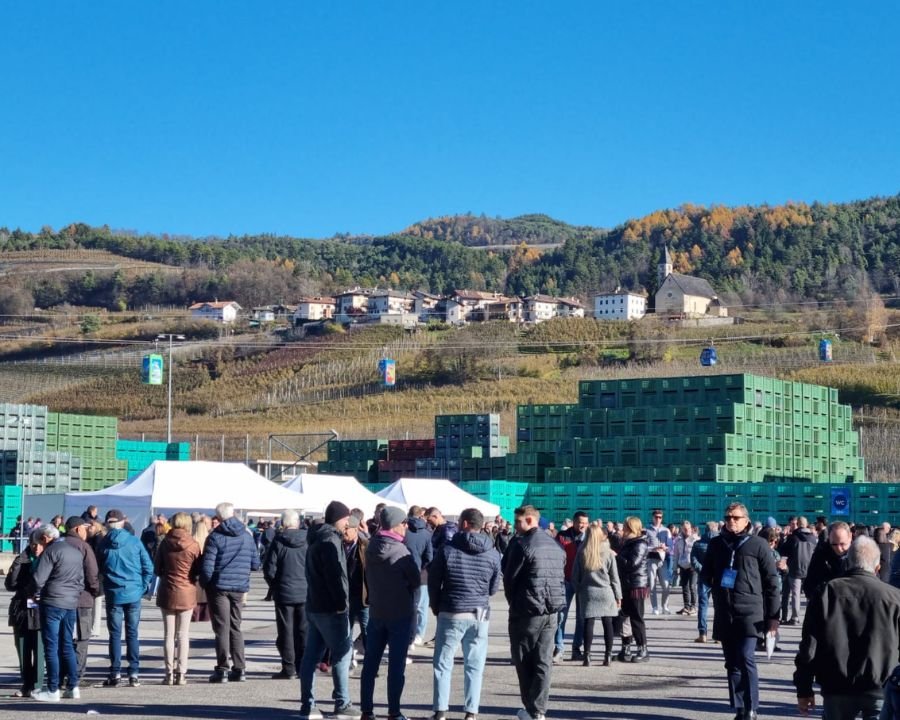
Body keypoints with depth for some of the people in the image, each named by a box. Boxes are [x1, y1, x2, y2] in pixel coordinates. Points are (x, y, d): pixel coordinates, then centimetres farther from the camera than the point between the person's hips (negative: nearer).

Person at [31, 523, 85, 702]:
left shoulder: (51, 551, -8)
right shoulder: (76, 551, 15)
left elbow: (39, 578, -13)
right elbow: (81, 580, 20)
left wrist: (37, 594, 3)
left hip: (52, 602, -7)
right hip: (71, 604, 7)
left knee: (51, 647, -3)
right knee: (67, 646, 14)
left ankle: (53, 690, -2)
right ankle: (73, 687, 13)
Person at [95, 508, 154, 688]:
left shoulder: (103, 544, -3)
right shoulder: (134, 541, -3)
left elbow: (98, 568, 4)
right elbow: (148, 567, -3)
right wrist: (143, 587, 7)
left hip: (113, 594, -1)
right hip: (134, 594, 1)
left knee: (115, 634, 5)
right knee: (132, 633, 7)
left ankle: (115, 674, 2)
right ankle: (134, 673, 5)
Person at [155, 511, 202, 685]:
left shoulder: (165, 543, -4)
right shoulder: (193, 545, -9)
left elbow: (157, 568, 2)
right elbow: (198, 570, -3)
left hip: (167, 592, 1)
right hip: (187, 593, -1)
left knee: (169, 635, 7)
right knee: (183, 635, 6)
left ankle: (169, 674, 6)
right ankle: (181, 674, 4)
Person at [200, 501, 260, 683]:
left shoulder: (215, 537, -9)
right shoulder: (247, 535, 5)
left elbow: (207, 566, -13)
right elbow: (255, 564, 7)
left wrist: (204, 584, 3)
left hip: (219, 587, -4)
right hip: (240, 588, 4)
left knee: (222, 629, 0)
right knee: (236, 628, 13)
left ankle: (222, 669, -2)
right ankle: (240, 669, 11)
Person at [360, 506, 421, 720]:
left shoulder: (371, 547, 2)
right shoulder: (400, 551, -17)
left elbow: (368, 578, 10)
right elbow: (416, 581, -10)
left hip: (376, 612, 6)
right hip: (400, 613, -6)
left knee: (370, 662, 9)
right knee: (396, 664, 1)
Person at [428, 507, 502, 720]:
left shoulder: (447, 549, -7)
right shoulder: (493, 554, -1)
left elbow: (433, 581, 0)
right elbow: (494, 588, 8)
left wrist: (436, 607, 15)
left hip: (451, 614, -2)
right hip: (480, 615, 2)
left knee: (443, 664, 7)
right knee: (474, 666, 7)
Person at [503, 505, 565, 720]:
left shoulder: (521, 544, -11)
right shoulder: (556, 545, 10)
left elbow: (509, 578, -7)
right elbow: (561, 577, 10)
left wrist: (513, 603, 9)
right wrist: (554, 602, 11)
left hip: (527, 611, -6)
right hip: (552, 612, 6)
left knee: (524, 661, 6)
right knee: (544, 661, 7)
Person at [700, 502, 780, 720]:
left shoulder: (758, 544, -1)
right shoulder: (716, 543, 10)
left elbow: (771, 581, -1)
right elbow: (705, 573, 23)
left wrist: (773, 616, -4)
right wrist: (714, 581, 2)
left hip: (750, 612, -5)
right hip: (724, 614, 5)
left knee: (745, 658, -14)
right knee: (732, 663, 8)